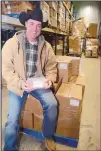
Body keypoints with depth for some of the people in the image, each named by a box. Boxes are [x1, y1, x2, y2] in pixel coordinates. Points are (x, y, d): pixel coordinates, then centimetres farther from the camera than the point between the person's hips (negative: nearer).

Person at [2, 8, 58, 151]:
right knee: (13, 119, -5)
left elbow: (51, 67, 5)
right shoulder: (11, 43, -10)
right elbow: (6, 69, -11)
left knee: (52, 104, -17)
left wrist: (49, 79, -14)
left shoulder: (46, 46, -1)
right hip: (18, 85, -1)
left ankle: (48, 137, 13)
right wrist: (20, 83, -23)